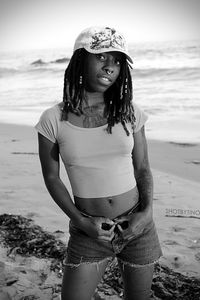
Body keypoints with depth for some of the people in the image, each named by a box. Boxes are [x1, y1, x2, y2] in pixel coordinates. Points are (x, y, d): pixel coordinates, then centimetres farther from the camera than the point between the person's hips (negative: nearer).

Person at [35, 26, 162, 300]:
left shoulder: (129, 112, -5)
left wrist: (147, 212, -12)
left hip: (138, 227, 2)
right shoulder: (53, 120, -9)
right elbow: (51, 177, 0)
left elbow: (142, 169, 3)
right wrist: (80, 221, -10)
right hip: (88, 231, -1)